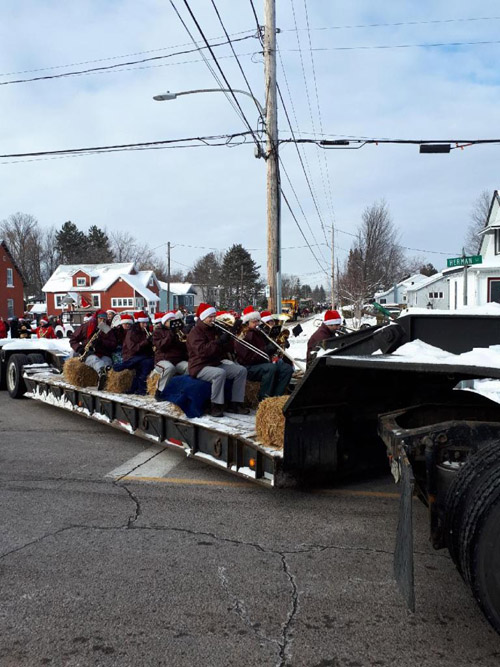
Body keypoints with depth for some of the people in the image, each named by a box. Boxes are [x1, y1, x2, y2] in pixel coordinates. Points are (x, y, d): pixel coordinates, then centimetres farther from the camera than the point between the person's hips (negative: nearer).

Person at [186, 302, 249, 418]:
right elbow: (202, 350, -27)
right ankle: (216, 406, -27)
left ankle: (235, 404, -5)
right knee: (220, 373, -37)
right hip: (200, 367, -8)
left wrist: (227, 339, -4)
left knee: (241, 370, -6)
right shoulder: (195, 332, -9)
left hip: (216, 364, 8)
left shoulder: (215, 330, 16)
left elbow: (226, 349, 17)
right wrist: (220, 341, -28)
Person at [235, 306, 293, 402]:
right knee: (271, 368, -35)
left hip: (263, 363, 8)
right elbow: (248, 357, -19)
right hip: (249, 368, -8)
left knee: (288, 368, -10)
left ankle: (276, 396, -12)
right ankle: (264, 398, -26)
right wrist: (266, 350, -21)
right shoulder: (242, 337, -8)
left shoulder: (259, 334, 18)